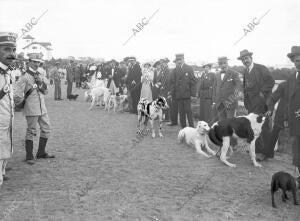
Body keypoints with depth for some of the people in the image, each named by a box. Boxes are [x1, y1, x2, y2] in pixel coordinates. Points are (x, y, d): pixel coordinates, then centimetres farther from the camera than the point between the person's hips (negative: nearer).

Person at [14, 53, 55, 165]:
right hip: (31, 108, -8)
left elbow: (45, 91, 12)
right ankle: (29, 157, 7)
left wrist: (40, 82, -3)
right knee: (31, 131, -3)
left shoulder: (39, 75, 16)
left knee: (46, 128, 12)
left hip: (42, 107, 8)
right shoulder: (25, 76, -7)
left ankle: (41, 153, 25)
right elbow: (18, 93, -12)